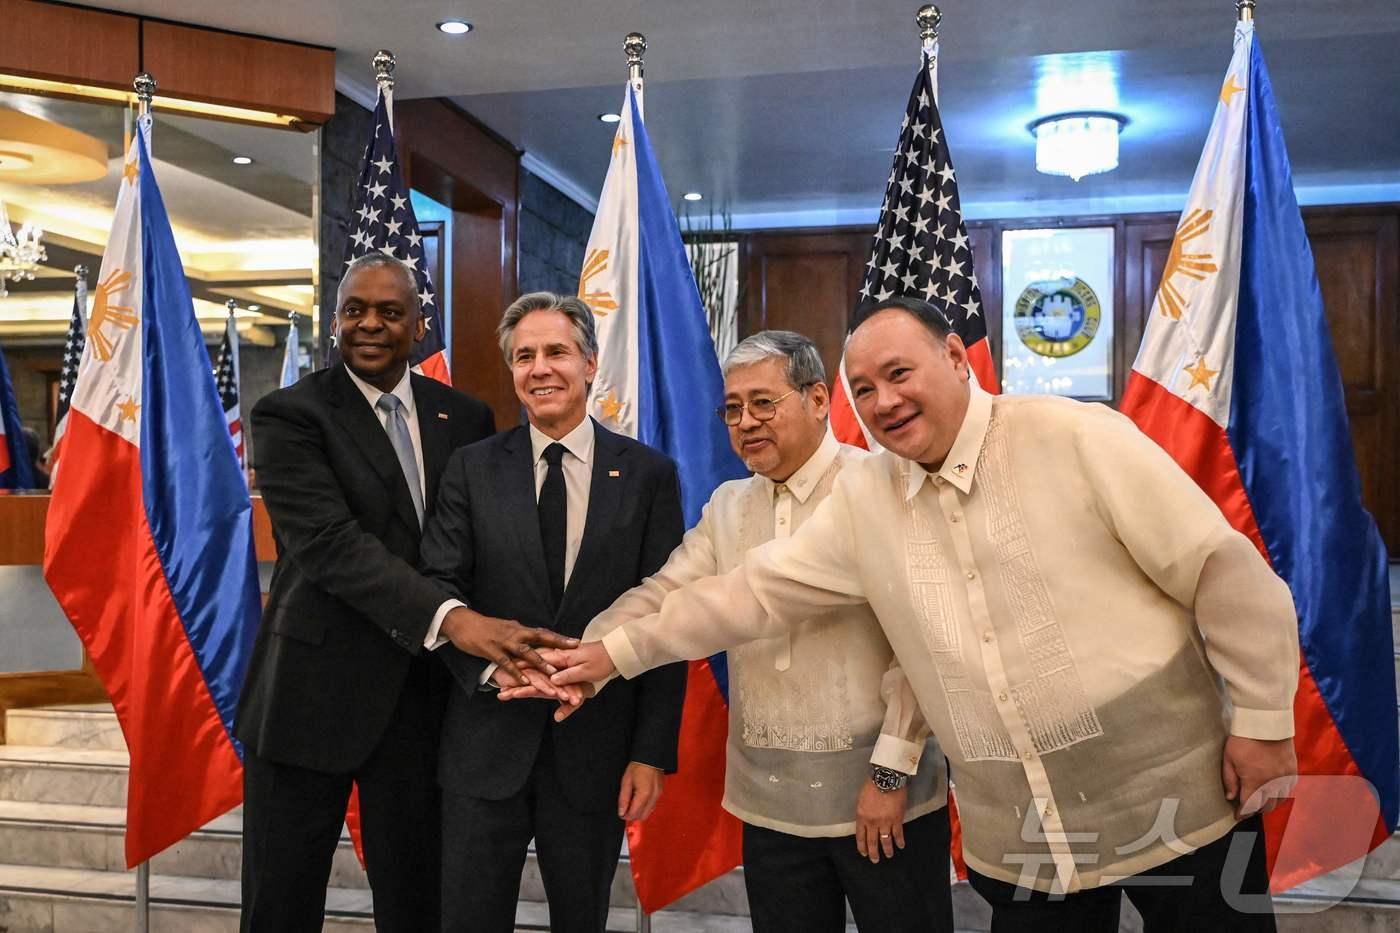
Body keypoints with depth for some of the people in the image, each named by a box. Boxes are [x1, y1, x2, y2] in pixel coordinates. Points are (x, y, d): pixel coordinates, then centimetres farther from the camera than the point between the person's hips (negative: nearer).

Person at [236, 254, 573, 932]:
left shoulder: (465, 418, 7)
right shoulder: (288, 416, -6)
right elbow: (328, 541, -20)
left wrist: (509, 640, -6)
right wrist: (451, 619, -31)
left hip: (421, 693, 3)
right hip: (313, 692, -2)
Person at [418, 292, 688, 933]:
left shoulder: (649, 475, -1)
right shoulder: (472, 469, 2)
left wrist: (653, 752, -6)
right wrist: (491, 660, -22)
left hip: (598, 748, 0)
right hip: (487, 742, 1)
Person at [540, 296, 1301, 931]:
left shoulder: (1076, 439, -12)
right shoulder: (861, 499, 2)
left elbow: (1224, 572, -9)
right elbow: (753, 591, 6)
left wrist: (1262, 720, -8)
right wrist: (617, 652, 6)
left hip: (1174, 800, -3)